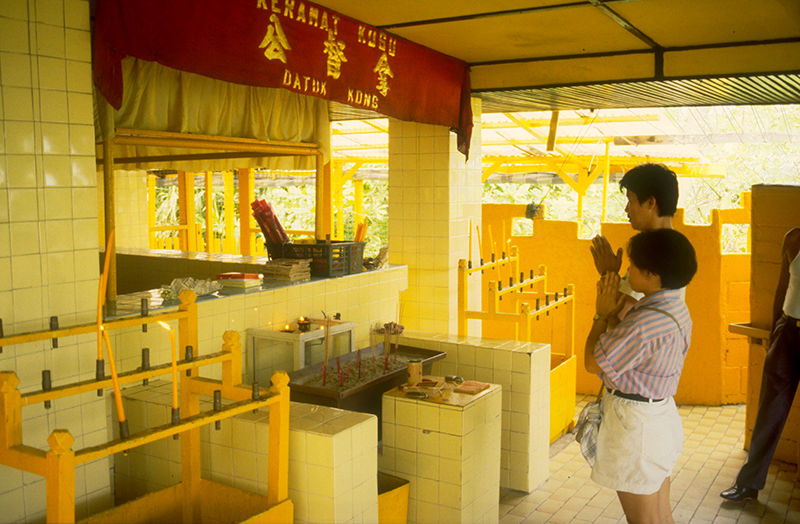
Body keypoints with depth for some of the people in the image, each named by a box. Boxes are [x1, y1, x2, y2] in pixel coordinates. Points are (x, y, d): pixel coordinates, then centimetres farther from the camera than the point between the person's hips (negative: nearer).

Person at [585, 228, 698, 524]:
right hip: (661, 413, 10)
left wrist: (602, 314, -7)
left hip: (634, 422, -10)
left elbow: (593, 363, -19)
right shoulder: (676, 308, 3)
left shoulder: (647, 322, -29)